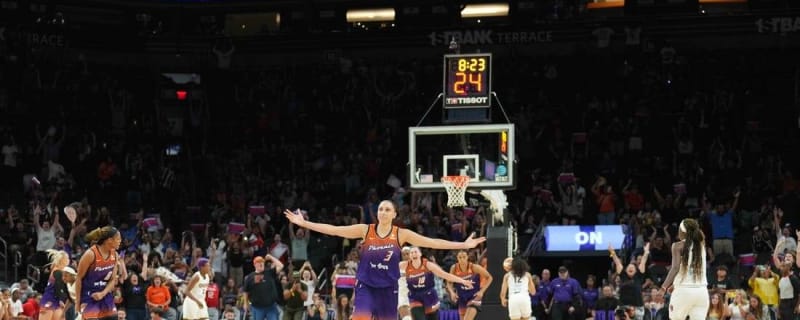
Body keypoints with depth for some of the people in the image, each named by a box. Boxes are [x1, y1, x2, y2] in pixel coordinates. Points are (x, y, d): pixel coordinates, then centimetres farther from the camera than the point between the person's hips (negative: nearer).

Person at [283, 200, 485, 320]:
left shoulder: (401, 234, -2)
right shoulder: (365, 230, -2)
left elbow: (432, 242, -3)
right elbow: (334, 230, -5)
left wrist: (464, 245, -7)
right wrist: (304, 223, -10)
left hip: (388, 289, 1)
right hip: (366, 287, -1)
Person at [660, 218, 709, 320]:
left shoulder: (678, 246, -3)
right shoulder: (701, 245, 11)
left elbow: (675, 268, -16)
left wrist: (664, 286, -19)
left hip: (684, 290, -4)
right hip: (701, 291, 4)